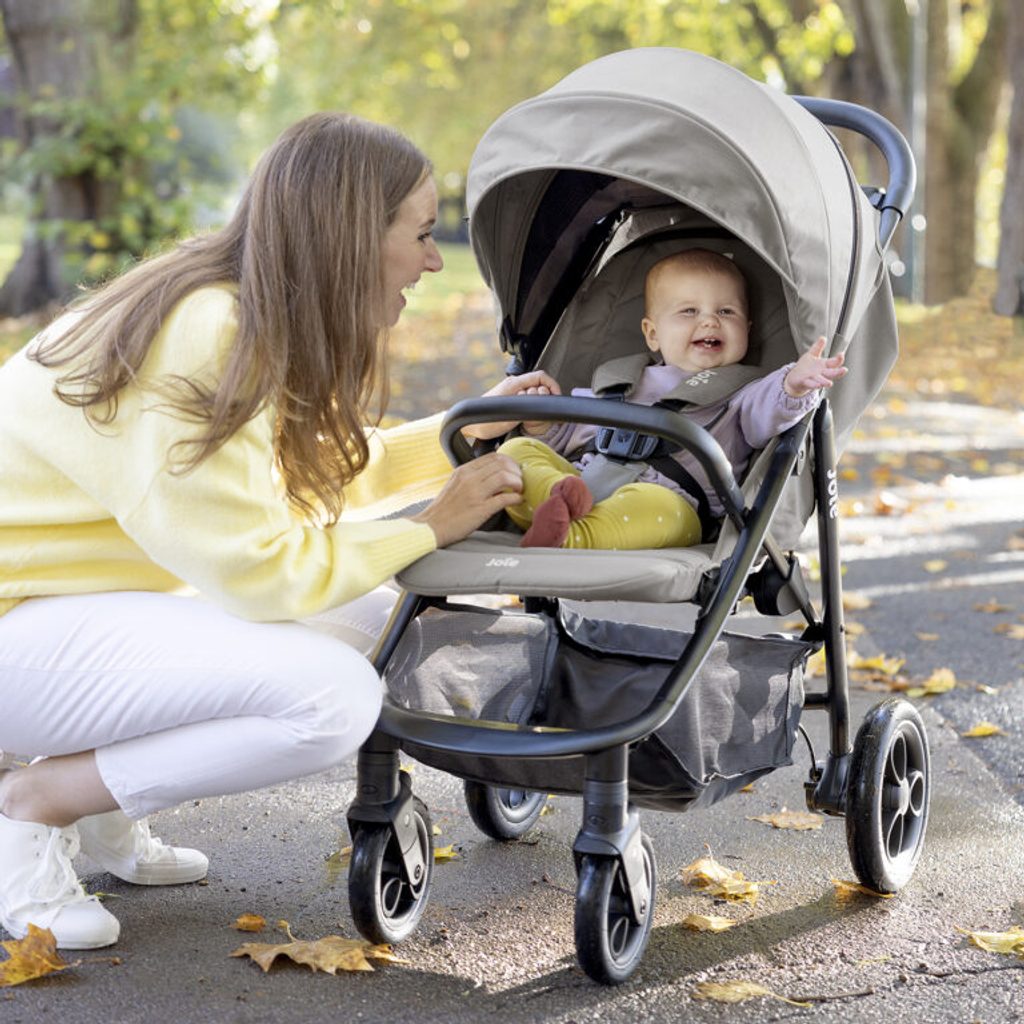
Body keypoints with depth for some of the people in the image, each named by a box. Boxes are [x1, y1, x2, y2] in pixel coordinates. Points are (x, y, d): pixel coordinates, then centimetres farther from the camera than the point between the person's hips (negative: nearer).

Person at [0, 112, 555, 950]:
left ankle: (98, 807, 10)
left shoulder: (255, 317, 4)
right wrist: (430, 527, -14)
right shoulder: (204, 344, -25)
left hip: (89, 596, 10)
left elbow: (318, 464, 20)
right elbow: (257, 570, -25)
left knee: (370, 614, 7)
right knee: (334, 695, -24)